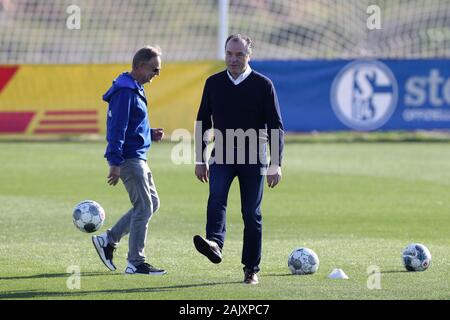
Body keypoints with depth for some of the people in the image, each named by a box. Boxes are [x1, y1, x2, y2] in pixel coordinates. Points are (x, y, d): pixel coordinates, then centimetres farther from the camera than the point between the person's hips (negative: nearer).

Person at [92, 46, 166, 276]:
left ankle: (108, 240, 17)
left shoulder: (135, 89, 15)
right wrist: (115, 163, -26)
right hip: (129, 158, -10)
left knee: (151, 203, 14)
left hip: (137, 157, 10)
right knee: (144, 208, -6)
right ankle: (136, 263, -1)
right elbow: (117, 128, -22)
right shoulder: (125, 91, -17)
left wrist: (151, 134, 10)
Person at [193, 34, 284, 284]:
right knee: (217, 198, -25)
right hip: (222, 155, 2)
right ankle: (215, 243, -44)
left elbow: (276, 127, -2)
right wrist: (200, 160, 10)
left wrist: (276, 163, -9)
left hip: (253, 157, -2)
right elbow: (203, 122, 13)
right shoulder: (214, 83, 6)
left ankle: (251, 269, 7)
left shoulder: (263, 85, -2)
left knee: (252, 214, 0)